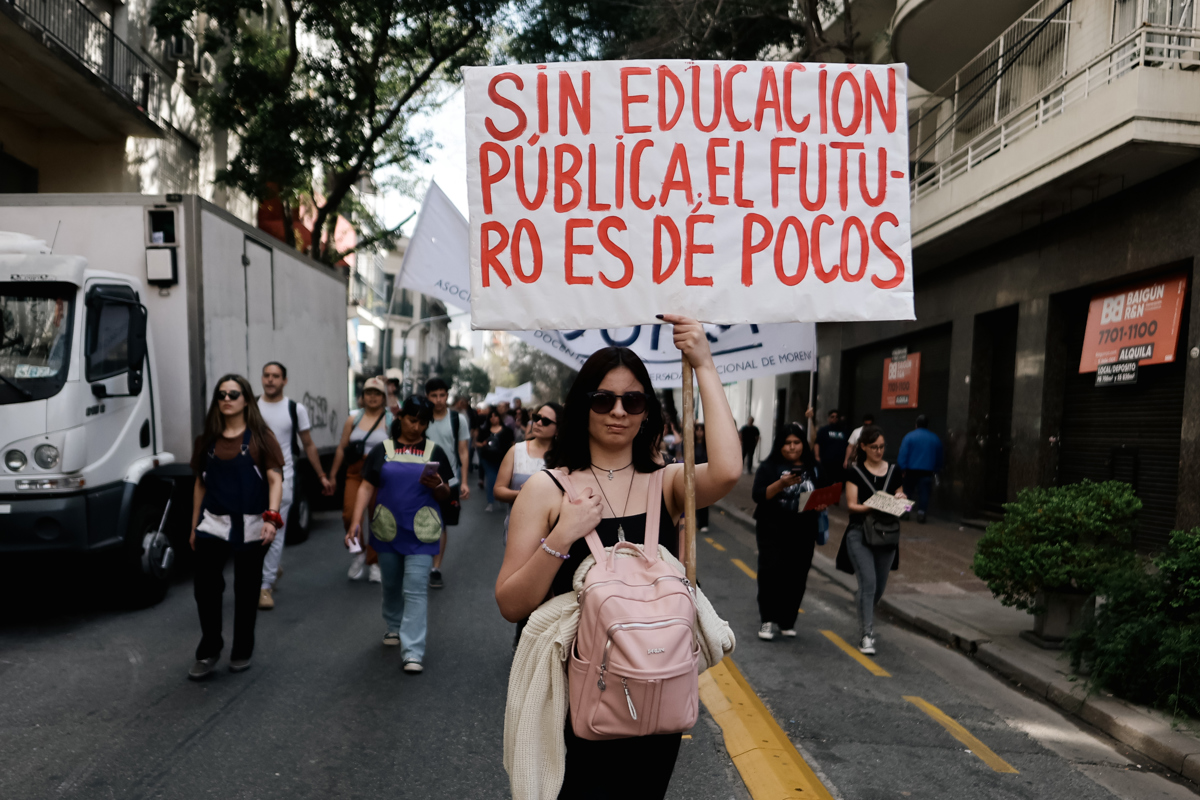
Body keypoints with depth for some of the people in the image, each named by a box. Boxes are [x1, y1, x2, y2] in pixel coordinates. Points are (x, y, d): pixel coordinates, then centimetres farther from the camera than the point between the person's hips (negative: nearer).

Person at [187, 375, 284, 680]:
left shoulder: (260, 437, -3)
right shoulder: (208, 439, 9)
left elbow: (275, 480, -9)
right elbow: (200, 484, 14)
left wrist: (271, 517, -23)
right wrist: (194, 526, 14)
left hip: (251, 526, -2)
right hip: (214, 523, 2)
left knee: (246, 591, 8)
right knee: (205, 586, -7)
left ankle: (242, 652, 25)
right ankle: (208, 651, 13)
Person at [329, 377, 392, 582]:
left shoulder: (391, 421, 1)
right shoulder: (353, 419, 8)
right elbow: (342, 448, 11)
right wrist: (332, 475, 10)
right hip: (355, 473, 2)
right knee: (349, 515, -10)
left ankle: (373, 562, 19)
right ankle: (358, 552, 17)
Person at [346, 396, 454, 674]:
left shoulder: (434, 451, 4)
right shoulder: (382, 450, 4)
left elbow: (445, 496, 7)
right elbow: (366, 487, 1)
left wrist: (437, 486, -16)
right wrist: (356, 522, -9)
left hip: (420, 533, -2)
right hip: (387, 530, 2)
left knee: (415, 590, -7)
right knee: (391, 584, 17)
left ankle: (412, 652, -5)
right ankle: (395, 626, 41)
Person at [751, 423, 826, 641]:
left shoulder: (813, 468, 9)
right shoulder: (769, 466, -2)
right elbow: (757, 495, -11)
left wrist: (822, 505, -5)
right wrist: (781, 484, -25)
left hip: (803, 533, 3)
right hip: (773, 531, -3)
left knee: (797, 576, 2)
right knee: (771, 573, -9)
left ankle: (787, 621, 16)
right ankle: (767, 619, 5)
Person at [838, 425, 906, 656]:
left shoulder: (893, 472, 10)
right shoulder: (855, 472, -1)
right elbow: (851, 505, -7)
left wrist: (900, 499, -6)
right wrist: (870, 508, -24)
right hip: (860, 533, -4)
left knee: (880, 586, 11)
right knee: (868, 582, -13)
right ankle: (866, 634, -6)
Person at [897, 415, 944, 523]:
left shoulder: (909, 436, -3)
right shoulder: (935, 438, 8)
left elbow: (903, 455, -10)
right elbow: (940, 457, 14)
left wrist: (902, 468, -9)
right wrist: (937, 469, 22)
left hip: (911, 470, -1)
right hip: (928, 471, 2)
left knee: (908, 491, 10)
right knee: (924, 493, 0)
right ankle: (921, 512, -10)